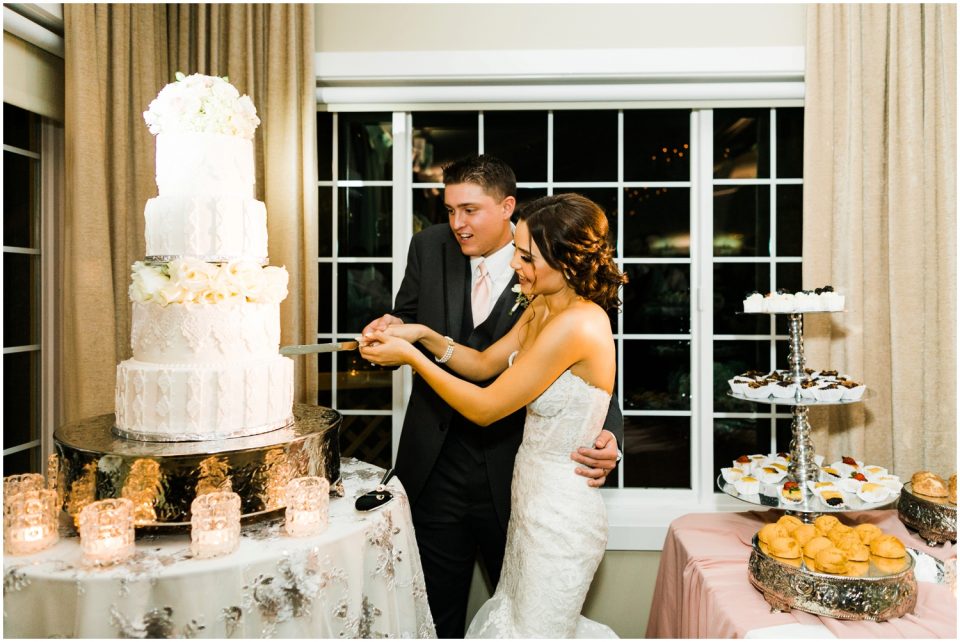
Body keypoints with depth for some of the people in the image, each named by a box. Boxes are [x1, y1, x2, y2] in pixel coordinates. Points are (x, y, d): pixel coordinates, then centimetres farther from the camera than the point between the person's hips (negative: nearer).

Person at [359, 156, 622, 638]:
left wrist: (607, 438, -29)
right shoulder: (430, 246, -1)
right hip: (435, 467, 3)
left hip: (511, 472, -2)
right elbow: (407, 319, 13)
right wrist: (392, 327, -11)